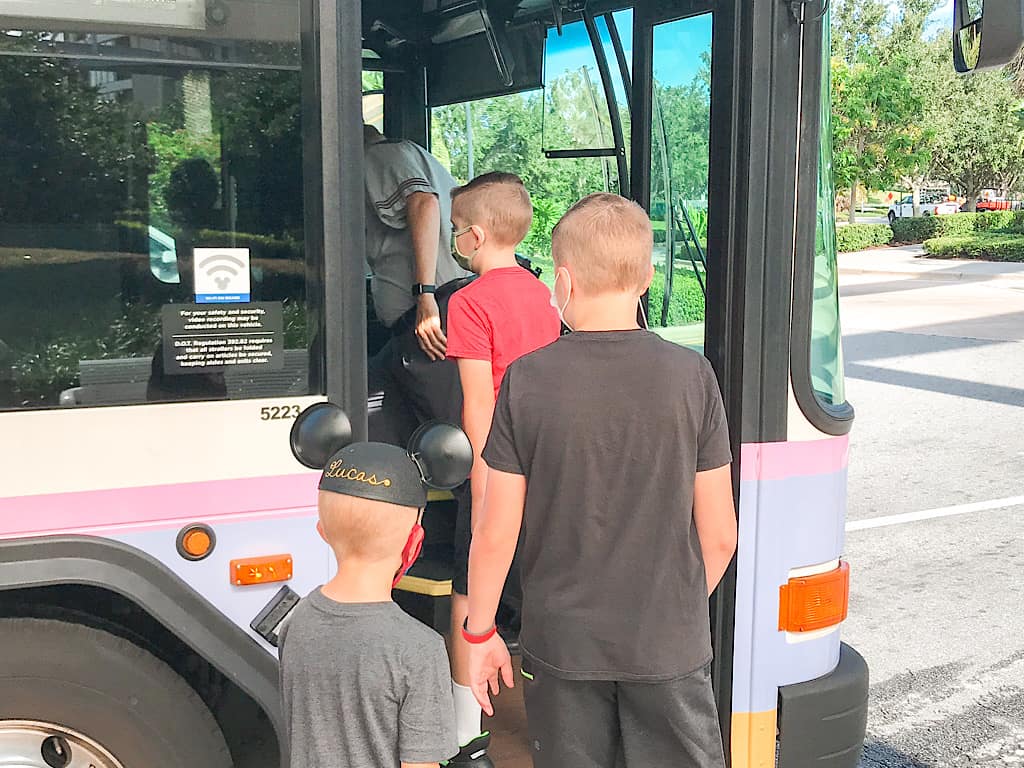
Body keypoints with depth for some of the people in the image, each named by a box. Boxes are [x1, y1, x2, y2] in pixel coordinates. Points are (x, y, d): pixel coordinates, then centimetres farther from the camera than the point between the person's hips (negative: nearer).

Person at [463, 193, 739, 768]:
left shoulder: (526, 380, -11)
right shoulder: (691, 376, -9)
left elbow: (496, 535, -8)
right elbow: (719, 536, -5)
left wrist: (480, 632, 7)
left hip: (563, 645, 0)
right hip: (669, 646, 0)